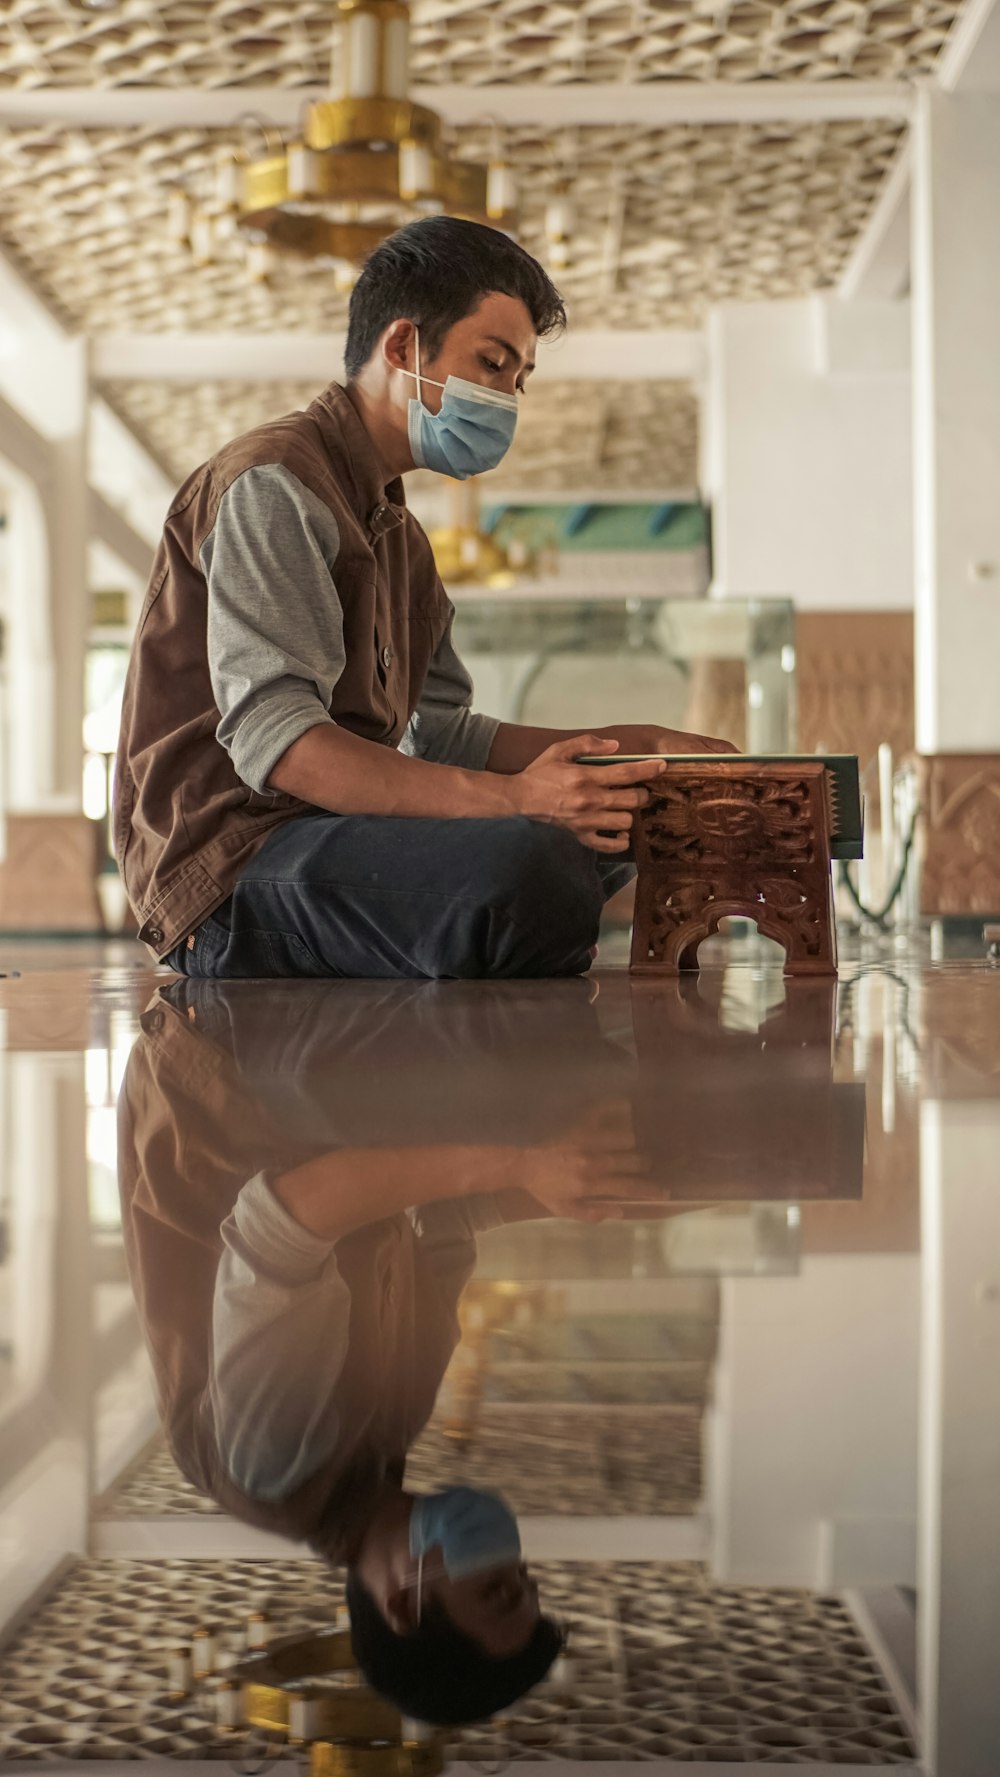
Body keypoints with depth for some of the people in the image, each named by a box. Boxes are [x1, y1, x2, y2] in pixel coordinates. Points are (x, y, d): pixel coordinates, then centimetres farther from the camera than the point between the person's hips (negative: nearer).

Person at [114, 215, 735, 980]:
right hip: (235, 869, -10)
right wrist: (514, 799, -32)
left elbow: (443, 737, 20)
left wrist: (644, 746, 10)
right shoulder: (273, 484, -9)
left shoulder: (397, 532, 25)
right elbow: (272, 738, -23)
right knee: (528, 861, -34)